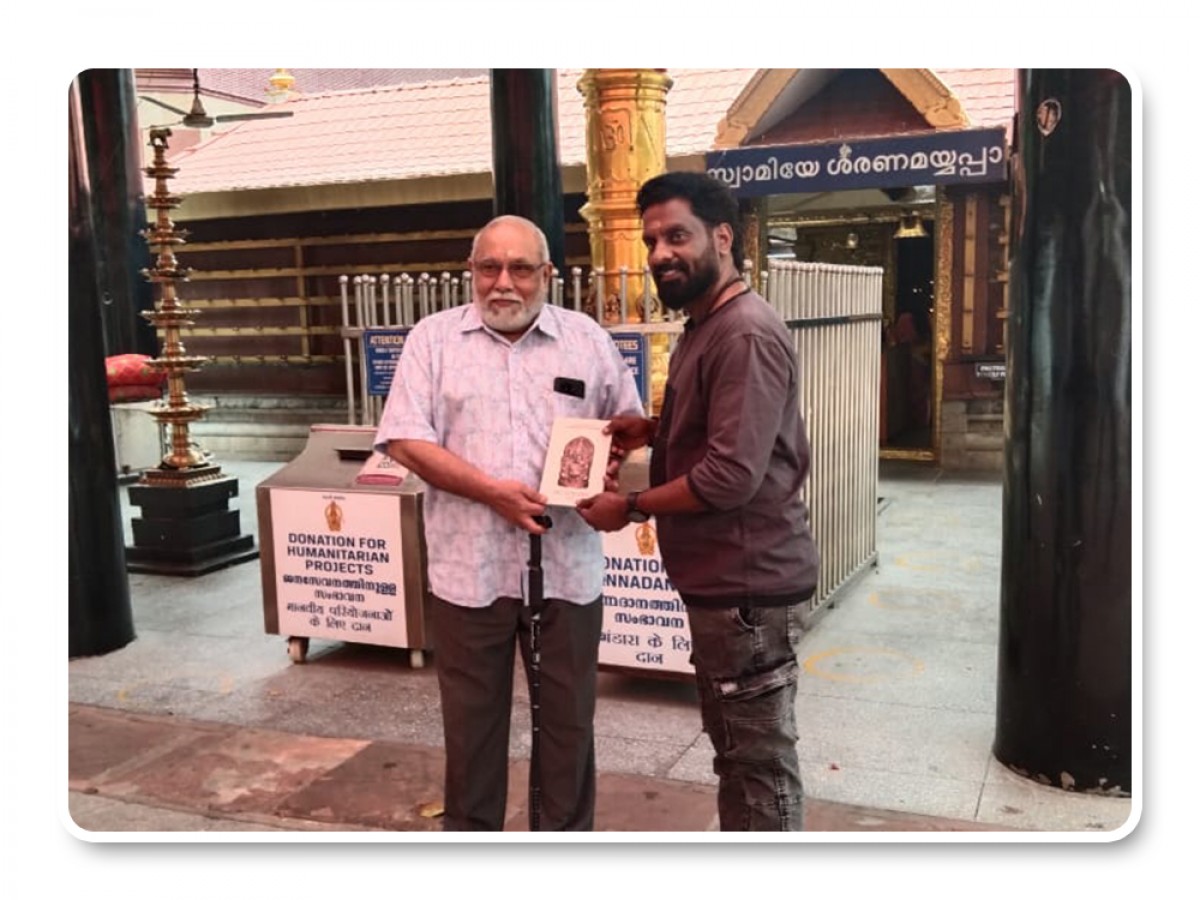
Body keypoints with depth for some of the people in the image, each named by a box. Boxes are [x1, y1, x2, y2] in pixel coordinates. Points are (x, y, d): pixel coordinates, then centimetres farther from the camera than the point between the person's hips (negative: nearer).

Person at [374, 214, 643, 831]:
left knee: (568, 716, 13)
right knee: (471, 718, 12)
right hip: (469, 567, -1)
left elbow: (631, 422, 15)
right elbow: (405, 440, -6)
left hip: (566, 566, 2)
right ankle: (469, 832, 31)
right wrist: (494, 491, -16)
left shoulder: (587, 339, 7)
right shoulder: (434, 337, 1)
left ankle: (568, 835, 31)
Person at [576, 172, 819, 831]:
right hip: (721, 579, 11)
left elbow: (732, 474, -26)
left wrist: (632, 507, -14)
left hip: (746, 583, -11)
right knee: (733, 747, 22)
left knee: (761, 756, 2)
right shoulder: (702, 327, 13)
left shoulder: (744, 334, -20)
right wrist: (653, 431, 6)